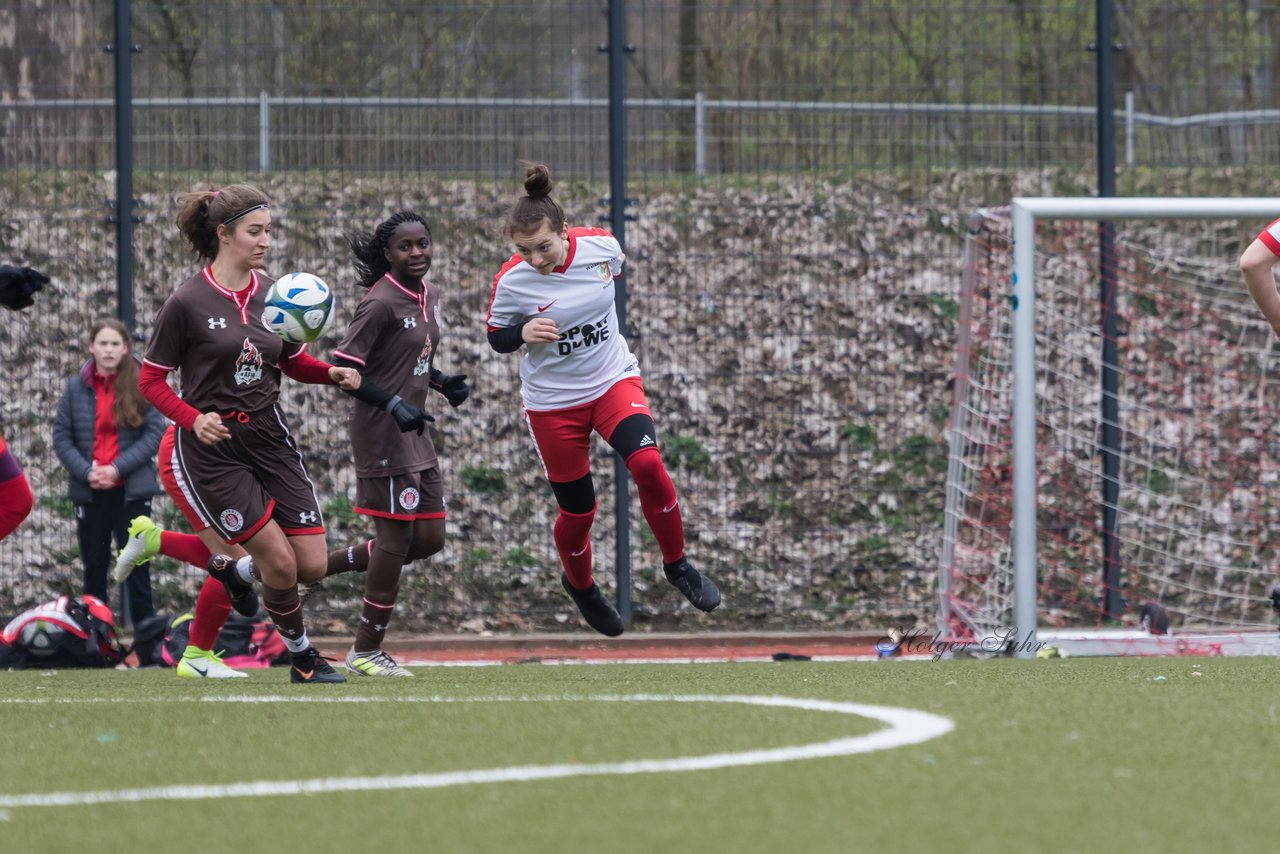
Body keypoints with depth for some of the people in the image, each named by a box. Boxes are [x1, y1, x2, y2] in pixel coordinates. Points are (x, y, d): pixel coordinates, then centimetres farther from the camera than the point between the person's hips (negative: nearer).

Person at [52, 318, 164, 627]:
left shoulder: (141, 386, -2)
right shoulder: (76, 388, 3)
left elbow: (155, 432, -7)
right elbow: (61, 436, 2)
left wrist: (118, 468, -15)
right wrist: (85, 471, -13)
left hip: (131, 490, -2)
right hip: (90, 492, 2)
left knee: (137, 567, -1)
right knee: (94, 567, 8)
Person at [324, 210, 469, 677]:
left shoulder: (430, 295, 11)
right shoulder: (381, 303, -15)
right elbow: (342, 368, -18)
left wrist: (444, 384, 5)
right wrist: (394, 405, -25)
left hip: (416, 435, 9)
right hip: (383, 435, -9)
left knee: (429, 539, 8)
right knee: (396, 537, -6)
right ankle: (366, 651, 4)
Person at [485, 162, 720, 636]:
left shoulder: (600, 247, -14)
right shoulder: (512, 281, -19)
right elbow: (496, 339, -5)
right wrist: (524, 333, -25)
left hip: (614, 382, 1)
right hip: (552, 402, -1)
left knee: (647, 464, -25)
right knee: (578, 511, 7)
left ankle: (677, 566, -3)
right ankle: (579, 586, 41)